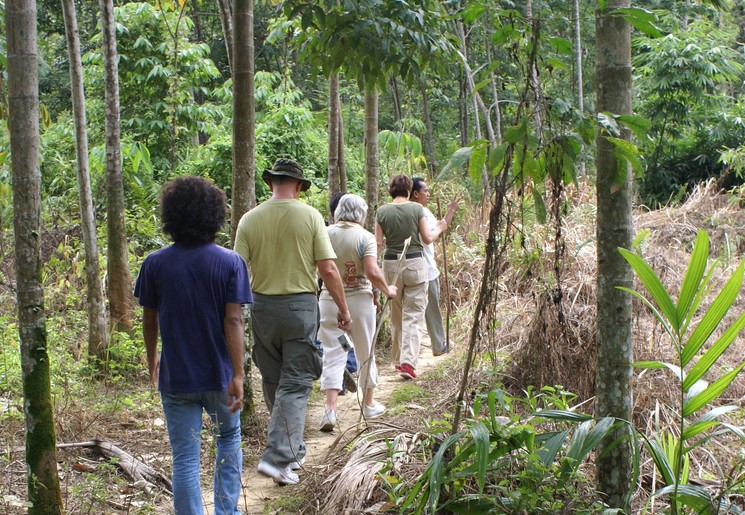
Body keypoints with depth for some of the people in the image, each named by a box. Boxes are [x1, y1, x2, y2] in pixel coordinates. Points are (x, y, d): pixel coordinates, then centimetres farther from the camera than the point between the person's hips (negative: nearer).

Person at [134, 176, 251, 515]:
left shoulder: (155, 264, -5)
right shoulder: (230, 263, -10)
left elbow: (149, 320, 3)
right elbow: (233, 320, -15)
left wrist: (152, 361, 19)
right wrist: (238, 375, -15)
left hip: (175, 377, 0)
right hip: (219, 375, 0)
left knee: (185, 458, 5)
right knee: (229, 438, 23)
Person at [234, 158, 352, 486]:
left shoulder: (250, 219, -2)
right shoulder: (310, 216, -7)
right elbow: (328, 269, -8)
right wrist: (343, 309, 2)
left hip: (262, 306, 3)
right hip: (300, 305, -3)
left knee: (273, 382, 16)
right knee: (295, 384, 1)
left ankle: (292, 449, 30)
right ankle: (277, 457, -8)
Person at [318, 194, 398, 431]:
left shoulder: (325, 234, -1)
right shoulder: (365, 237, -9)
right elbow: (372, 272, -18)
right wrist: (387, 290, -2)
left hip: (329, 299, 1)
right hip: (359, 299, -1)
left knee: (332, 355, 3)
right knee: (365, 353, 15)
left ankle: (330, 409, -10)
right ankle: (368, 404, 28)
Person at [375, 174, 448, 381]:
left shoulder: (382, 211, -2)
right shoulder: (417, 208, -5)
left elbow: (378, 243, -2)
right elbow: (427, 239, -1)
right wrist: (439, 229, 17)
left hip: (391, 264, 2)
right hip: (414, 263, -2)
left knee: (396, 315, 15)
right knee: (413, 315, 0)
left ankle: (398, 360, 25)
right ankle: (408, 361, -11)